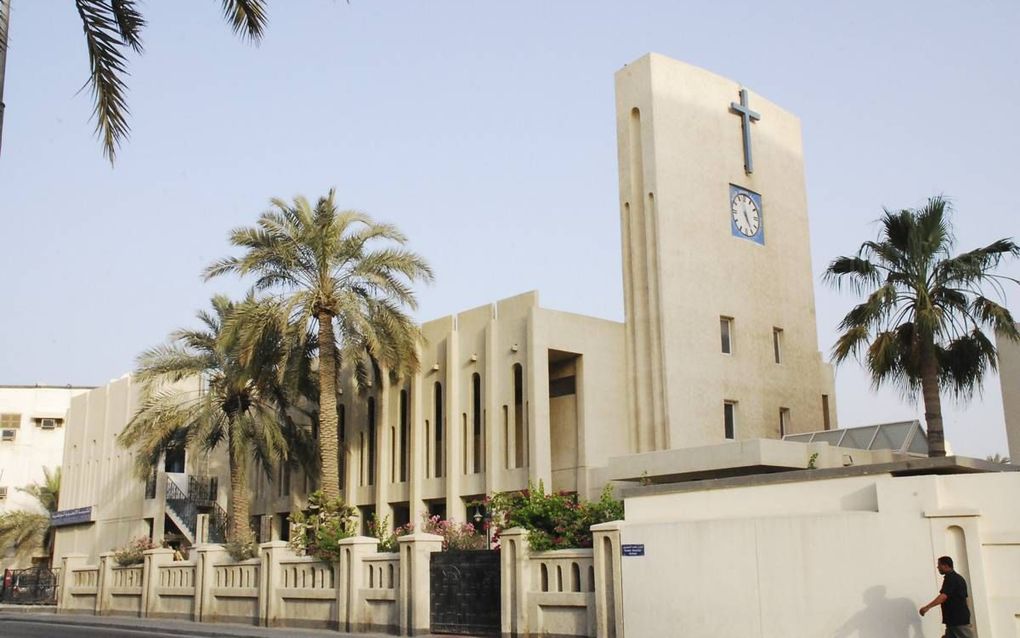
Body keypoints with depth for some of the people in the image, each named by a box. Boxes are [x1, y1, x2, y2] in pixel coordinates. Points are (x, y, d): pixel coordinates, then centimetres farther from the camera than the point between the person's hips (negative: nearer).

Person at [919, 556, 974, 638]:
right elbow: (964, 597, 23)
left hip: (959, 620, -10)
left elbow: (943, 596, -29)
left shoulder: (950, 578, -15)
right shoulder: (958, 578, 17)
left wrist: (927, 607, -39)